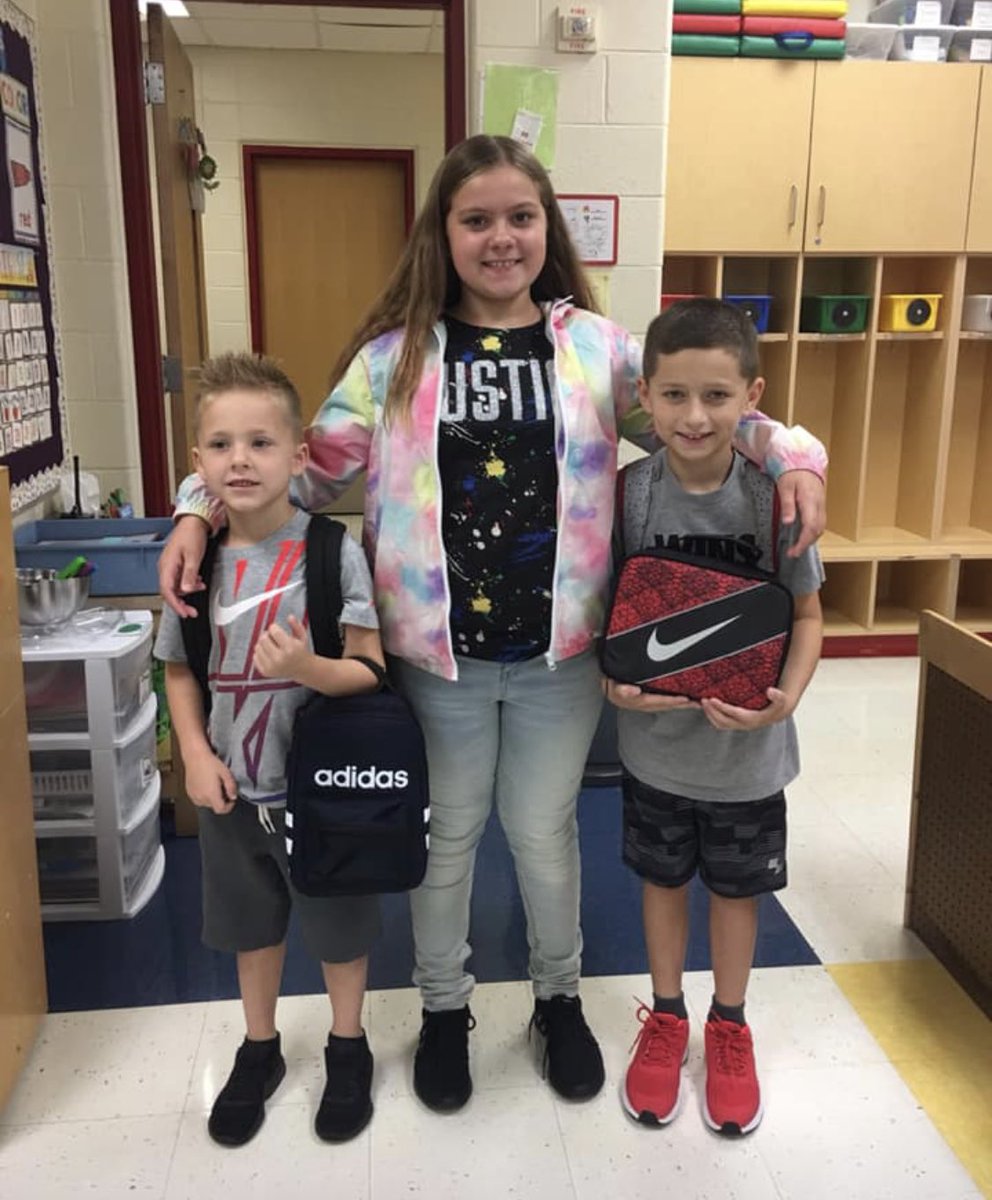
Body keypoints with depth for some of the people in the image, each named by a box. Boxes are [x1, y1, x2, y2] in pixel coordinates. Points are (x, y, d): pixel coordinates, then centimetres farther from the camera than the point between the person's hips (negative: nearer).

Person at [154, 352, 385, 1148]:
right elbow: (181, 670, 5)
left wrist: (308, 667, -34)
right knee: (252, 927, 23)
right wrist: (196, 753, -8)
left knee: (338, 927, 16)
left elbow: (371, 671, -16)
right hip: (235, 789, 4)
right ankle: (259, 1050, 47)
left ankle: (348, 1050, 42)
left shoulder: (334, 552, -17)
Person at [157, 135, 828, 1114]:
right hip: (436, 649, 0)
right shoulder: (394, 354, 0)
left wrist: (793, 455, -10)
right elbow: (312, 465, 2)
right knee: (447, 833, 16)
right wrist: (202, 508, -10)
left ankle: (559, 999, 42)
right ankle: (443, 1009, 41)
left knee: (544, 831, 15)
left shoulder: (597, 347, 1)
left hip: (560, 648, 0)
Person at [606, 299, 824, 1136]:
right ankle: (666, 1019, 44)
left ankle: (729, 1027, 43)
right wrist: (615, 681, -21)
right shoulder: (627, 492, -13)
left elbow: (807, 614, -5)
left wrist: (786, 698, -21)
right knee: (664, 879, 20)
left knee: (737, 887, 18)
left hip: (749, 747, 0)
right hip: (656, 740, 1)